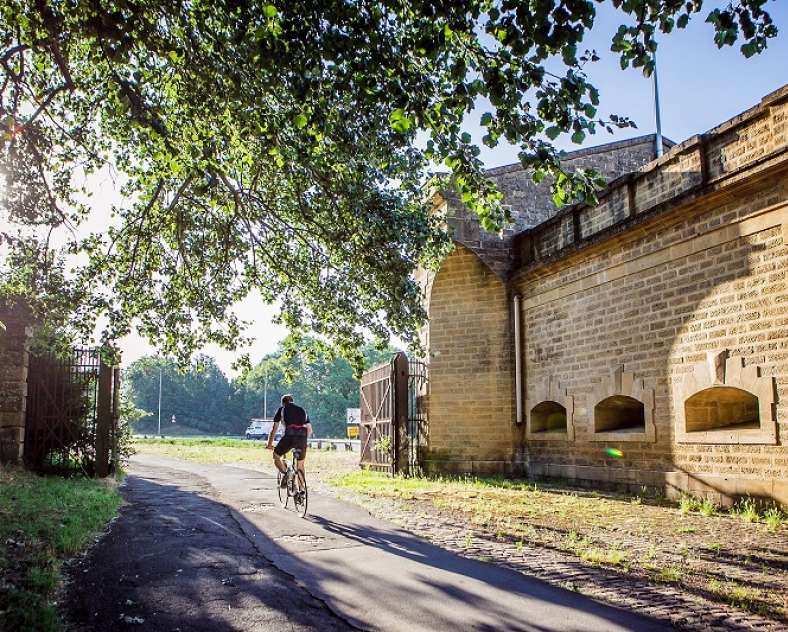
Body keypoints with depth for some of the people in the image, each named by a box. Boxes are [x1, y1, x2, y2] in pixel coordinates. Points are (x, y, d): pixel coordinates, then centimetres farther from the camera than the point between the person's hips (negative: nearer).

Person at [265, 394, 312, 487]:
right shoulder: (302, 410, 28)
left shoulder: (282, 409, 19)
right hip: (302, 437, 4)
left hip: (289, 436, -4)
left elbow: (274, 428, 17)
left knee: (276, 456, 18)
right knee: (300, 465, 19)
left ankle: (285, 473, -6)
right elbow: (310, 429, 26)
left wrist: (269, 444, 25)